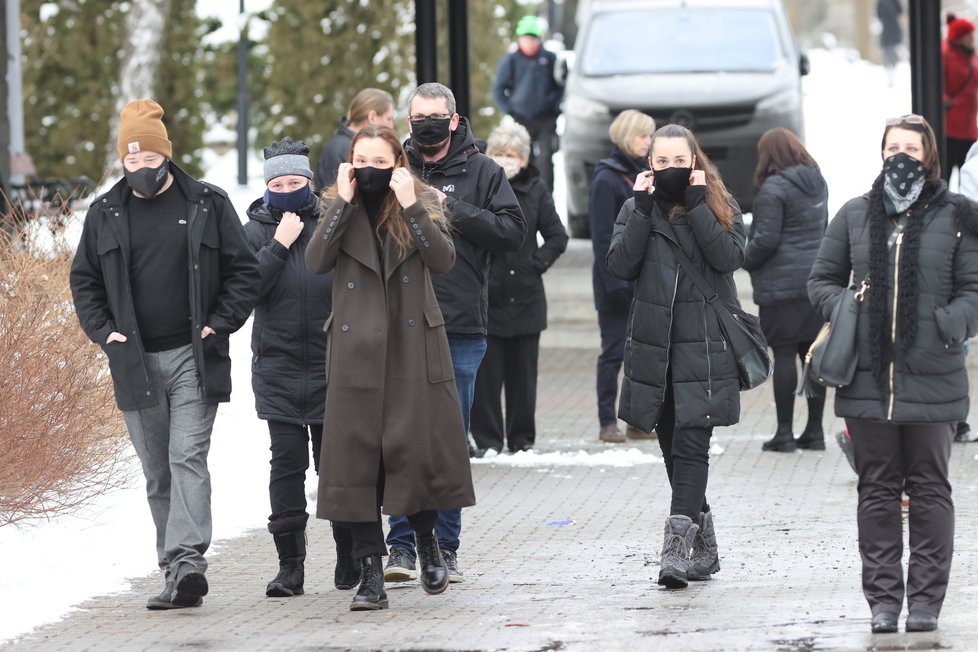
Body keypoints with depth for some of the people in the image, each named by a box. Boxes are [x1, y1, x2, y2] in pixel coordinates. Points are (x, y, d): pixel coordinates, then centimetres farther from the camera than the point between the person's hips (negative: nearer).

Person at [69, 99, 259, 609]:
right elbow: (84, 280, 16)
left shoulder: (208, 205, 2)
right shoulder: (105, 215, 9)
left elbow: (243, 271, 6)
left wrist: (220, 324, -5)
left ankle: (187, 559, -27)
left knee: (188, 458, -16)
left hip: (194, 359, -3)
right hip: (135, 361, 3)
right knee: (157, 473, 7)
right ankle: (178, 571, 13)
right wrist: (103, 332, 2)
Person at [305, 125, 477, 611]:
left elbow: (444, 258, -10)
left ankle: (427, 540, 28)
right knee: (357, 456, -3)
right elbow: (315, 261, -10)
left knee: (420, 447, 0)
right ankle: (370, 574, -1)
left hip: (414, 348, 0)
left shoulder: (423, 203, 6)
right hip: (356, 352, 0)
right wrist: (343, 203, -14)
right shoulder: (339, 209, 7)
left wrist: (409, 206, -17)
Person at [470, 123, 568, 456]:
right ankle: (487, 439, 5)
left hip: (526, 297, 2)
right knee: (486, 372, -2)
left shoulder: (535, 190, 4)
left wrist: (537, 263, -2)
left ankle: (522, 438, 16)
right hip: (486, 295, -2)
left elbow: (557, 237, 9)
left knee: (523, 371, 8)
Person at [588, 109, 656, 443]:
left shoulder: (645, 174, 14)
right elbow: (602, 237, -14)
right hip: (619, 283, -7)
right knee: (614, 351, -2)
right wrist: (614, 282, -19)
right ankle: (608, 423, 2)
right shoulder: (607, 180, -9)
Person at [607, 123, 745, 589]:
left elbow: (729, 257, -12)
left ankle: (677, 547, -19)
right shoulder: (636, 208, 10)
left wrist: (696, 204, -13)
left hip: (704, 343, -4)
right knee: (673, 446, 9)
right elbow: (620, 265, -4)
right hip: (654, 343, 4)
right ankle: (703, 546, 21)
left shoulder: (721, 206, 5)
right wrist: (643, 208, -9)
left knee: (691, 442, -13)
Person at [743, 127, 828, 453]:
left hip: (782, 285, -7)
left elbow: (766, 240, -16)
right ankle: (815, 429, 13)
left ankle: (784, 432, -3)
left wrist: (746, 260, 0)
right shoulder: (817, 184, 12)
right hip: (815, 279, 7)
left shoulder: (774, 189, -13)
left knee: (784, 355, -4)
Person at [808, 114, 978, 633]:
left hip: (932, 377, -2)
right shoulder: (856, 215, 9)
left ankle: (926, 599, 9)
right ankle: (883, 598, 12)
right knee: (877, 490, 6)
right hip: (869, 377, 2)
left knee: (929, 489, 4)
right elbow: (822, 278, 16)